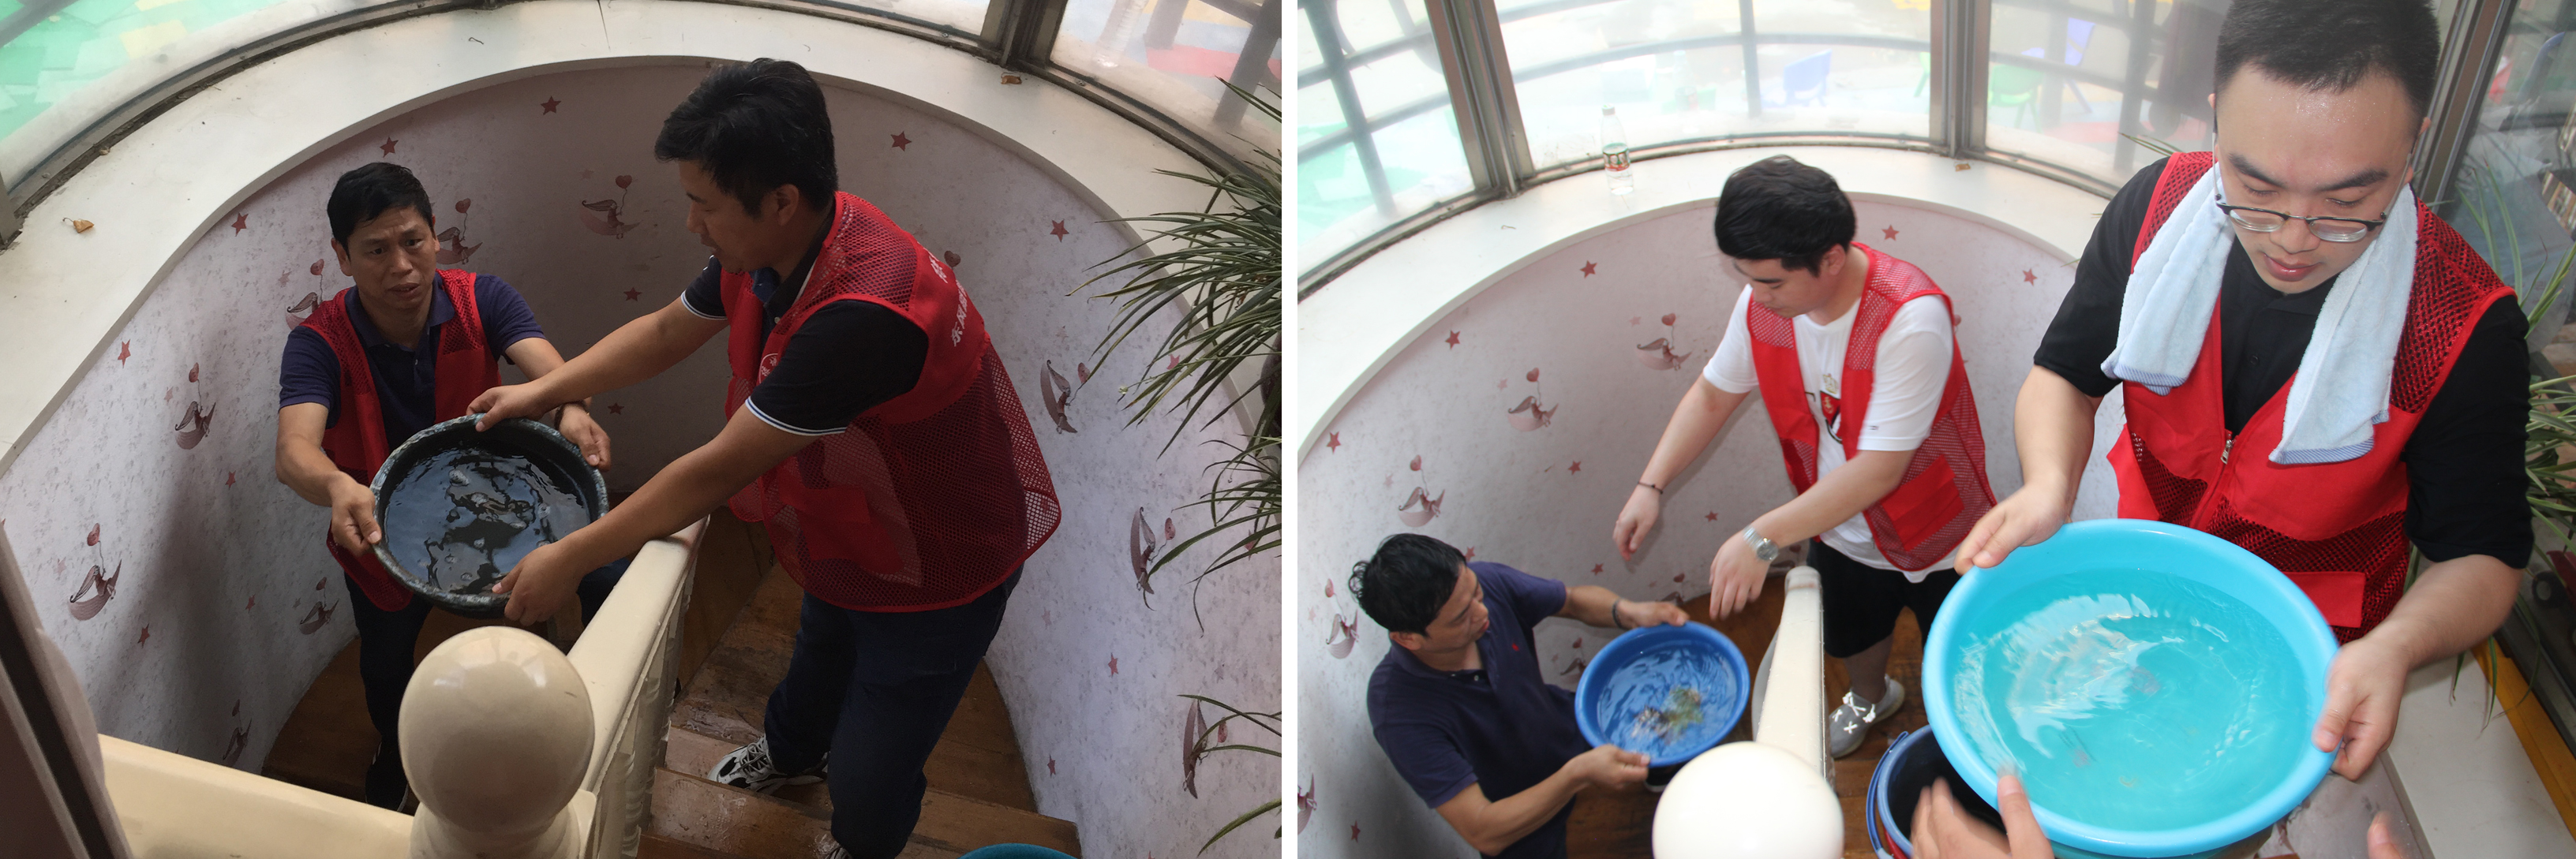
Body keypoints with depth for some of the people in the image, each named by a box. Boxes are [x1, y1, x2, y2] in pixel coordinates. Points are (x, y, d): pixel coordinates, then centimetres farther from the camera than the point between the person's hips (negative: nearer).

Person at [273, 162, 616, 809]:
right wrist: (338, 487, -67)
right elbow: (294, 452, -42)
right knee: (387, 663, 20)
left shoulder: (481, 300, -21)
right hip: (381, 531, -1)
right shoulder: (319, 343, -27)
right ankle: (396, 754, 57)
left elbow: (548, 367, -37)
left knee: (608, 582, -11)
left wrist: (571, 411, -62)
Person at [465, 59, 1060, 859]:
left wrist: (567, 559, -28)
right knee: (820, 653, 36)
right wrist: (543, 389, 0)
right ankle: (788, 751, 67)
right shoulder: (766, 249, -15)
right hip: (846, 537, 8)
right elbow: (666, 332, 7)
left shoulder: (865, 312, -45)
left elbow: (718, 471, -38)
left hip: (937, 575, -8)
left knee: (868, 786, 7)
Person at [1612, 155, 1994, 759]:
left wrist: (1763, 539, -38)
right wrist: (1651, 486, -12)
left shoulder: (1909, 318, -38)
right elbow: (1714, 393, -1)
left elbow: (1880, 469, -38)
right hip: (1840, 532, 6)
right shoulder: (1762, 305, -18)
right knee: (1848, 637, 31)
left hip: (1934, 541, -5)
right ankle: (1872, 697, 64)